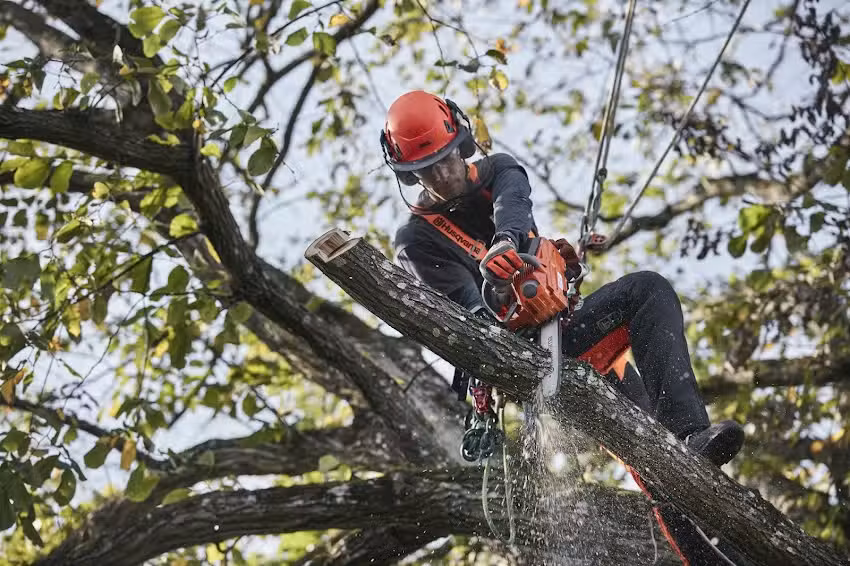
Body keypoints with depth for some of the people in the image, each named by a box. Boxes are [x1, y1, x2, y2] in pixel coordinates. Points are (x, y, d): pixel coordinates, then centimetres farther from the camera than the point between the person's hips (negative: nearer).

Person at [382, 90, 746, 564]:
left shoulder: (497, 171, 14)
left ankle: (687, 431, -36)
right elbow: (463, 304, -13)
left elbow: (514, 201, -12)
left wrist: (507, 239, -37)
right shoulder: (417, 243, 3)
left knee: (651, 290, -22)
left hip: (568, 320, 5)